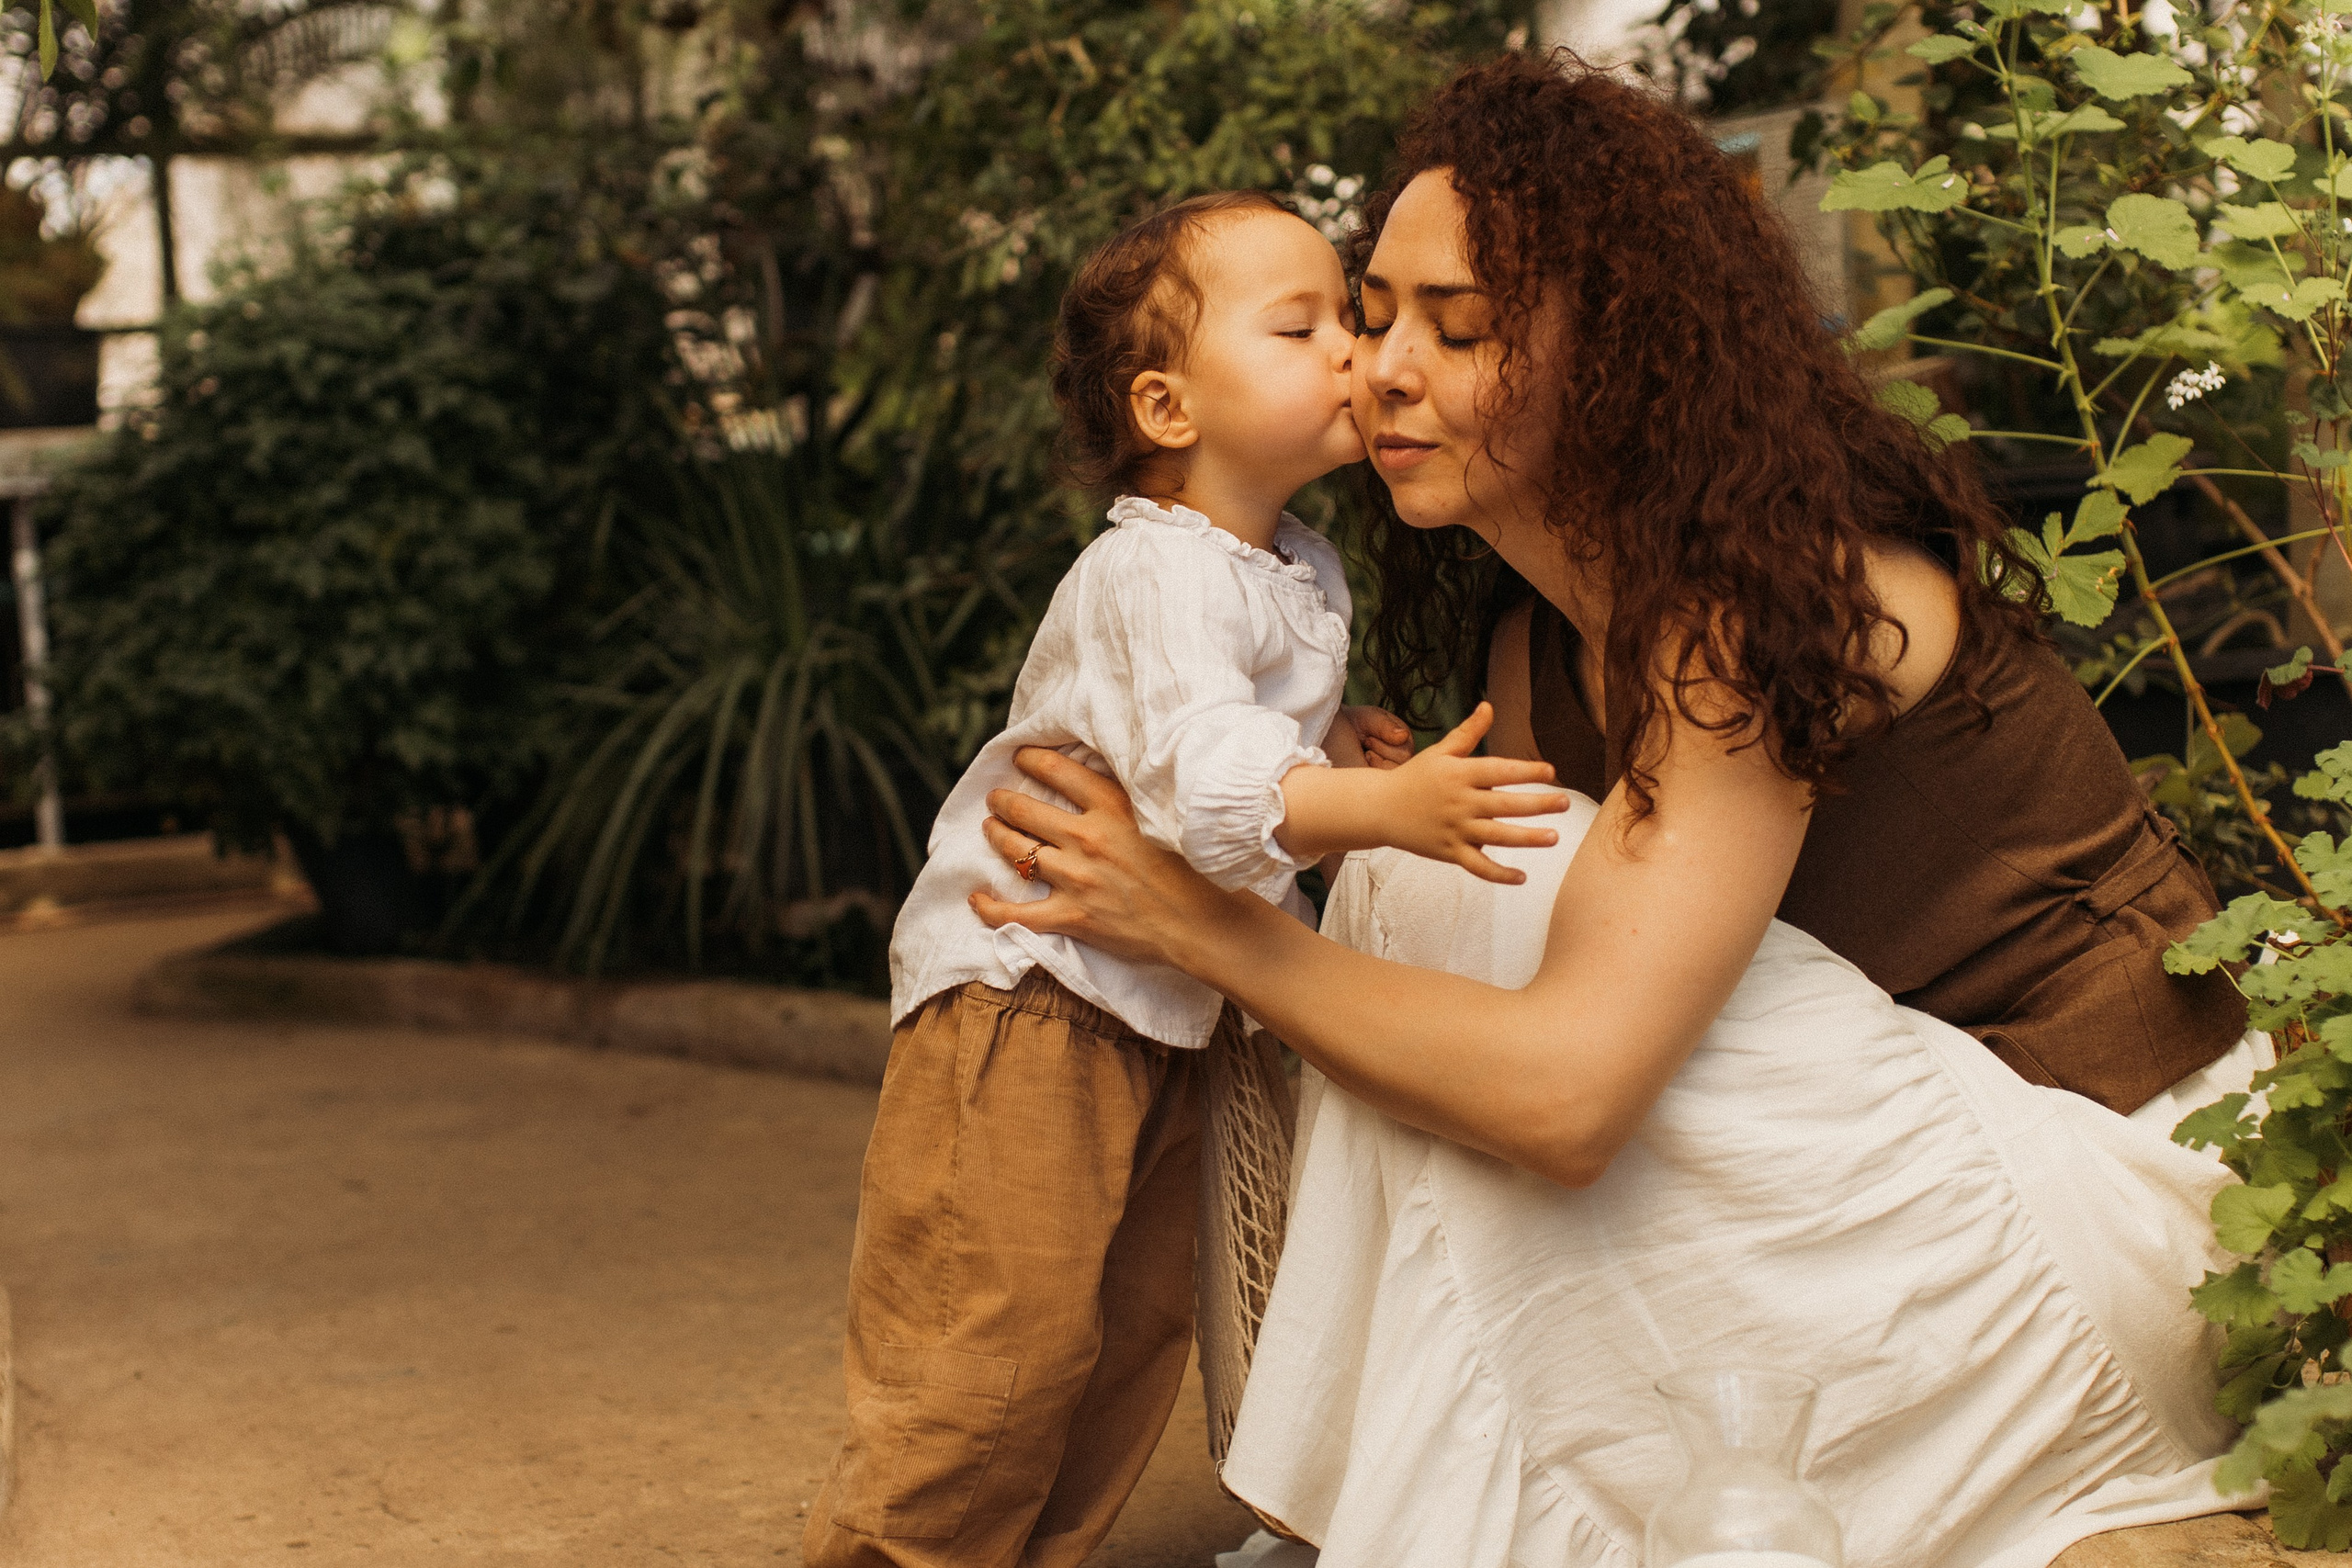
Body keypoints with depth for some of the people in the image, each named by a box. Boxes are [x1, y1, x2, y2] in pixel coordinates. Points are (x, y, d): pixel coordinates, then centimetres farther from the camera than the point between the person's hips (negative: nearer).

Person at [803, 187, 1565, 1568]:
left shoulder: (1309, 578, 9)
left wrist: (1336, 733, 6)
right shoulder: (1153, 577, -22)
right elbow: (1206, 783, -37)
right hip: (1030, 992, -9)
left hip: (1168, 1007, 9)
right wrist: (1389, 806, -50)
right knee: (1003, 1338, -7)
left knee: (1141, 1332, 15)